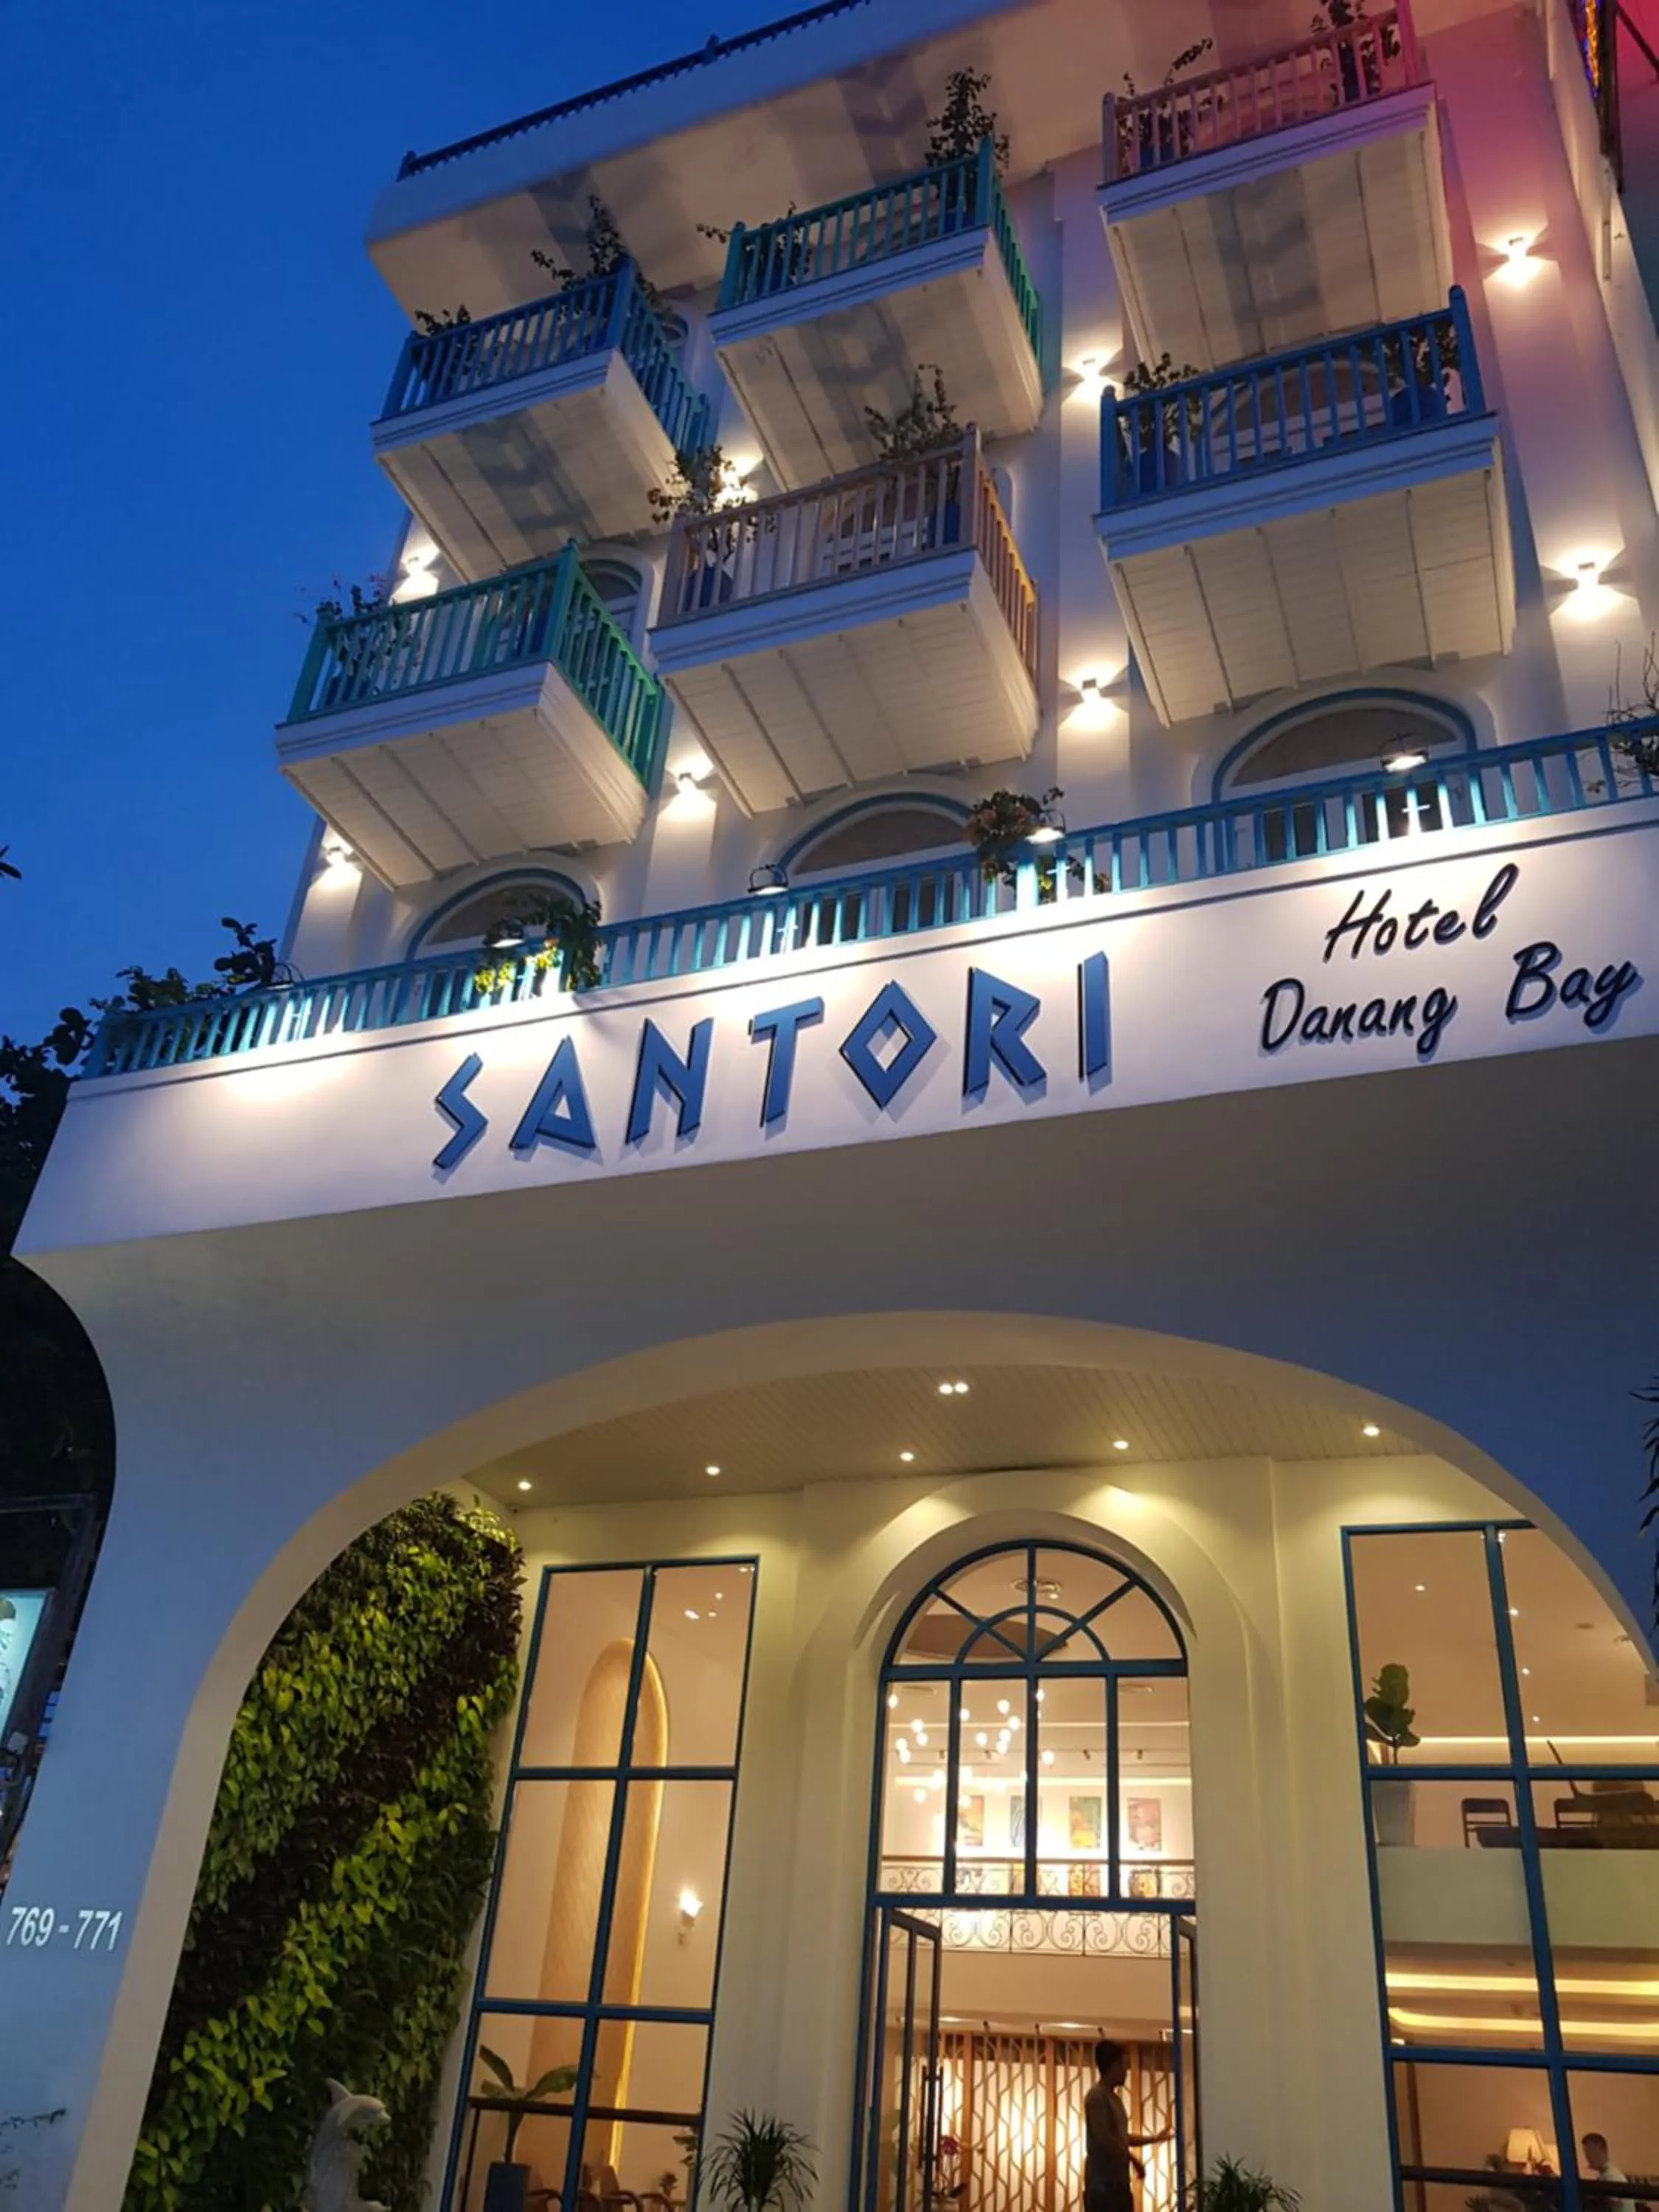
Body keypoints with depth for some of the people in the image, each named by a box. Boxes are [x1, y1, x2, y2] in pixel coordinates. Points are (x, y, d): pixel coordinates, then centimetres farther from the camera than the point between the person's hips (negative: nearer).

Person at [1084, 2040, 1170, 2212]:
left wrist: (1155, 2138, 27)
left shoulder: (1114, 2098, 18)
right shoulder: (1097, 2096, -13)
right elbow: (1103, 2139, -21)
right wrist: (1133, 2159, -11)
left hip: (1119, 2182, 10)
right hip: (1102, 2184, -10)